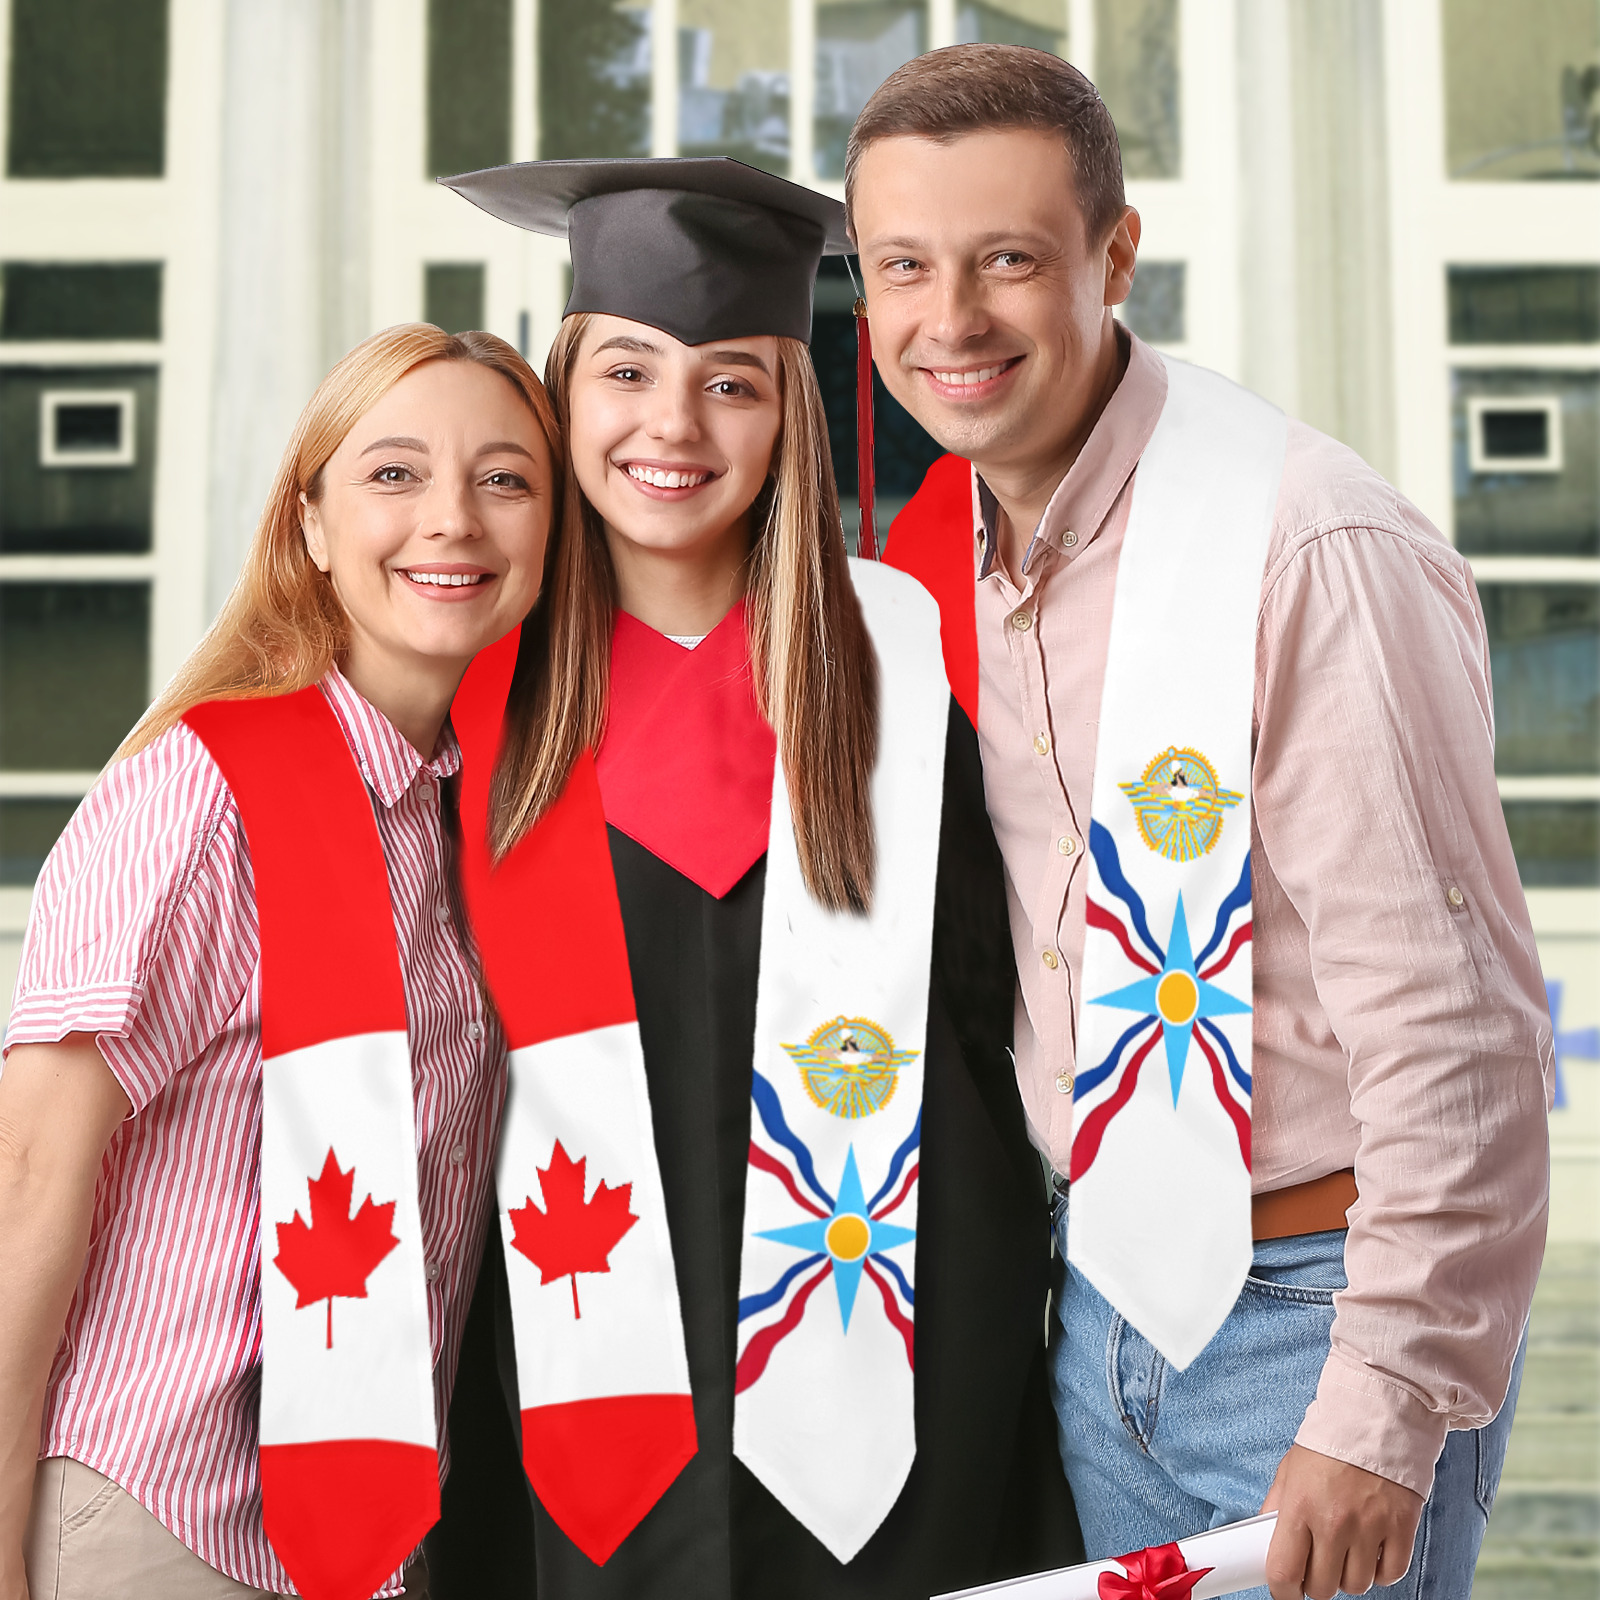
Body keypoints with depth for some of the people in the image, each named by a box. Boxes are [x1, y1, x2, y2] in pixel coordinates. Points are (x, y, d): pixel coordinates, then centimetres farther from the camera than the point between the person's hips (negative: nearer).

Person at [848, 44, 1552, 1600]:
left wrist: (1384, 1413, -19)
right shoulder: (940, 554, 2)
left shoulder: (1318, 557, -21)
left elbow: (1457, 1024, -20)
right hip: (1102, 1302, 6)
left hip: (1315, 1312, -6)